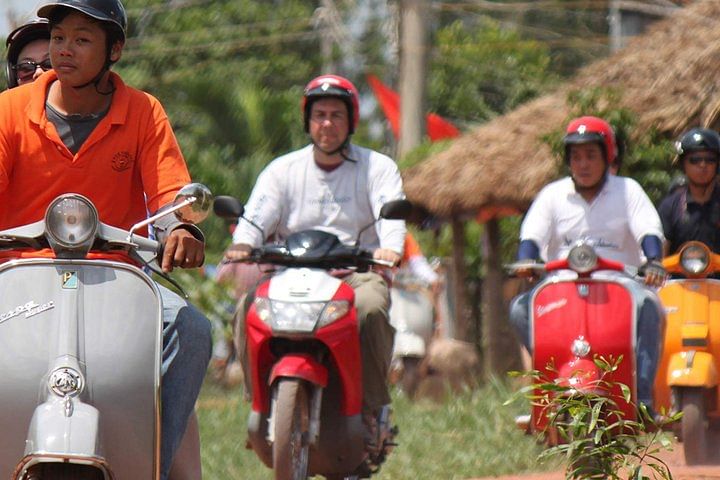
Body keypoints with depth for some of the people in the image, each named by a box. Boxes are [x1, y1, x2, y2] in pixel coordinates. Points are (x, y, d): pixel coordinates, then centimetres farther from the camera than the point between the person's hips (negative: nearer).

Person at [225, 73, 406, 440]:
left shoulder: (377, 168, 10)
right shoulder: (283, 170, 15)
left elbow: (391, 215, -7)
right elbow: (257, 215, 1)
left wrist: (389, 249, -31)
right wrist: (243, 243, -24)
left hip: (358, 272, -2)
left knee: (371, 307, -36)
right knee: (248, 309, -27)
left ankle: (372, 409, -24)